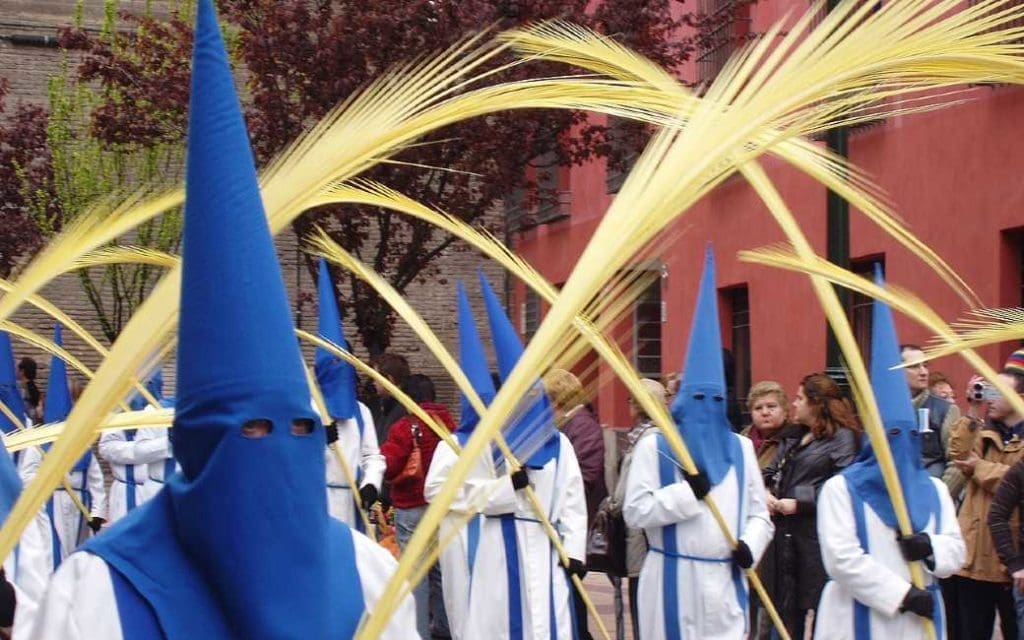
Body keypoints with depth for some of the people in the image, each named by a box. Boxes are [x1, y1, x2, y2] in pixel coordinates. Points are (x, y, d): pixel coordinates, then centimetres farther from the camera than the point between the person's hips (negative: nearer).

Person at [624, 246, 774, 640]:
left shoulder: (741, 449, 11)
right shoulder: (654, 446, -1)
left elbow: (759, 514, 11)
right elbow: (634, 511, -8)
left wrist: (750, 545, -9)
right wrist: (686, 492, -17)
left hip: (725, 582, 3)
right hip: (672, 583, -3)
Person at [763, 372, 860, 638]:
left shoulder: (841, 437, -6)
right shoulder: (793, 438, 21)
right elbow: (771, 473, 23)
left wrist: (799, 504, -16)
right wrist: (766, 493, 1)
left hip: (817, 534, -8)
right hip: (784, 531, 8)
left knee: (814, 605, -6)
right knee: (785, 606, 9)